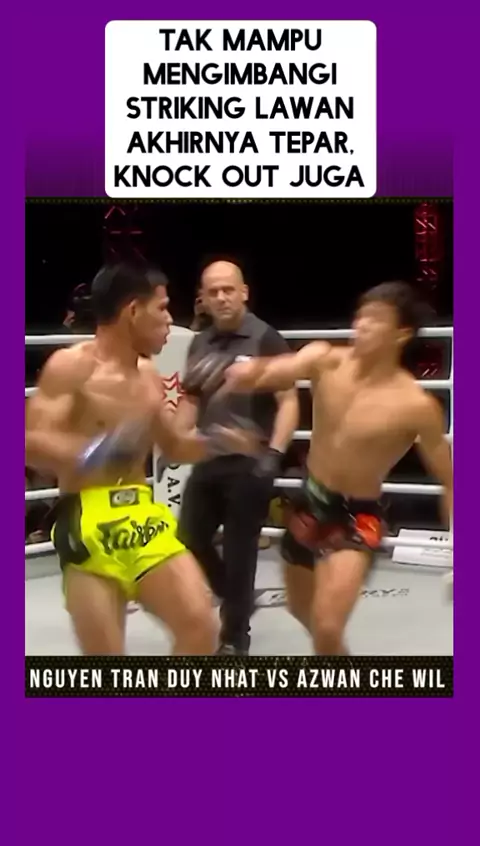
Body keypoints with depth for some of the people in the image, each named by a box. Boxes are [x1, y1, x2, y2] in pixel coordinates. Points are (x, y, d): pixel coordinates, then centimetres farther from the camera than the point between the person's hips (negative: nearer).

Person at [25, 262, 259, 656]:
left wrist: (215, 442, 7)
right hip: (89, 525, -6)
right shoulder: (71, 366, -8)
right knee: (105, 658, -3)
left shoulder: (149, 375, 13)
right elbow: (30, 441, -18)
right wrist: (89, 453, -33)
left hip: (144, 517, 6)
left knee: (201, 627, -3)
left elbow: (173, 446, 26)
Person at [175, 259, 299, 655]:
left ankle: (234, 637, 19)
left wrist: (274, 453, -23)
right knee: (189, 538, 10)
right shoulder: (200, 344, 8)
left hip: (249, 464, -6)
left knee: (239, 551, 2)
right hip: (208, 460, 6)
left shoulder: (266, 339, -11)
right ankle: (236, 599, 35)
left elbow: (288, 402, -13)